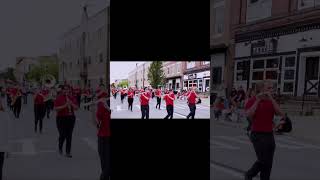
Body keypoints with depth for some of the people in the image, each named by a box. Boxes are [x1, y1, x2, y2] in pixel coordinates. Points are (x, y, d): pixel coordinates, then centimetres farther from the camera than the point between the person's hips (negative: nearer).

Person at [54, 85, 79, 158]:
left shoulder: (72, 97, 5)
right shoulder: (59, 98, -4)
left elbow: (76, 108, 3)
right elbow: (56, 108, -11)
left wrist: (71, 104, -14)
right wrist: (64, 106, -21)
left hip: (71, 118, 3)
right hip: (61, 118, -3)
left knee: (69, 135, 4)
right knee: (62, 135, -2)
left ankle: (68, 152, 13)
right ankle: (60, 148, 29)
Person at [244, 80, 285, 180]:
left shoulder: (271, 101, 10)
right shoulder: (252, 100, -7)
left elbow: (279, 112, -8)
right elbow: (249, 115, -23)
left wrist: (271, 98, -15)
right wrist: (257, 100, -23)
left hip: (270, 135, 6)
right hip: (257, 135, -6)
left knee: (268, 163, 9)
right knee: (263, 161, -8)